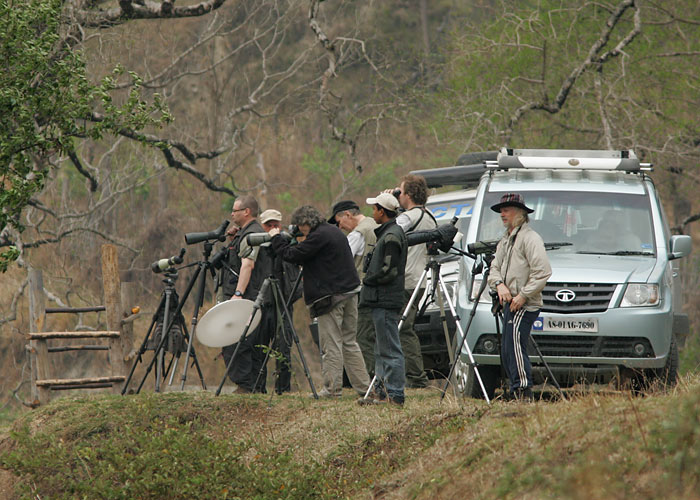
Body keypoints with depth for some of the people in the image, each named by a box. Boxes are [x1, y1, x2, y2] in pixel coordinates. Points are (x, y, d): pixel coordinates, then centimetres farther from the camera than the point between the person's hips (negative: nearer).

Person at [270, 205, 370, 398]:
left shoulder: (318, 236, -14)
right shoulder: (335, 232, 16)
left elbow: (292, 255, -13)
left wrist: (277, 238, 1)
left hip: (331, 296, -9)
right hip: (350, 292, 9)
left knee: (331, 344, -4)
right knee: (349, 342, 12)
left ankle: (332, 388, -3)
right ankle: (363, 385, 11)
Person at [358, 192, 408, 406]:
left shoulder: (392, 236, -15)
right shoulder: (387, 233, 18)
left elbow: (389, 270, -20)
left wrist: (367, 280, -7)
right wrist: (369, 279, 11)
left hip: (386, 302, -11)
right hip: (382, 300, 11)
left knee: (390, 350, -10)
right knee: (382, 350, 14)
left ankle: (395, 395, -11)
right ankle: (383, 392, 19)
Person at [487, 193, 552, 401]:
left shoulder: (530, 238, -8)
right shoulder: (505, 240, 22)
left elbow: (542, 272, -16)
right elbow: (495, 268, 18)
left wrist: (523, 295, -17)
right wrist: (499, 284, -5)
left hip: (525, 305, -10)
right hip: (510, 304, 10)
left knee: (515, 345, -18)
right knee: (508, 351, 7)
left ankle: (524, 390, -19)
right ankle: (516, 391, 9)